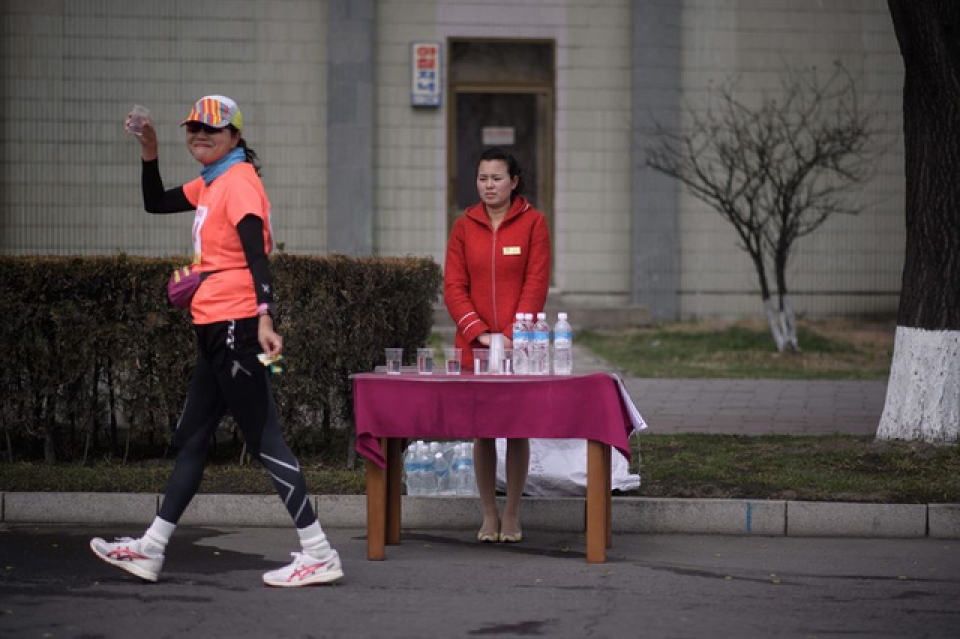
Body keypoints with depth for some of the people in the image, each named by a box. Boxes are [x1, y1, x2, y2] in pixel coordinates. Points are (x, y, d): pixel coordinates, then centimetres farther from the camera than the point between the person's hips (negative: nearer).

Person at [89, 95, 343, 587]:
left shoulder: (239, 182, -12)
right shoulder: (209, 184, 16)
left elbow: (256, 252, -23)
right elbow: (155, 203, 29)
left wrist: (264, 316, -34)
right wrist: (149, 156, 13)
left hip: (235, 327, -10)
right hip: (216, 329, 10)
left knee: (264, 439, -10)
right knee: (191, 438, 15)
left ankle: (319, 555, -9)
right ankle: (150, 550, 23)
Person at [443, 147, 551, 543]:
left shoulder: (532, 222, 0)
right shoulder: (464, 226, 7)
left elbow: (536, 285, -4)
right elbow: (454, 286, 2)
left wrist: (511, 335, -12)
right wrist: (480, 333, -10)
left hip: (519, 345, -2)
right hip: (474, 347, 2)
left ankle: (512, 515, 9)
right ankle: (489, 515, 10)